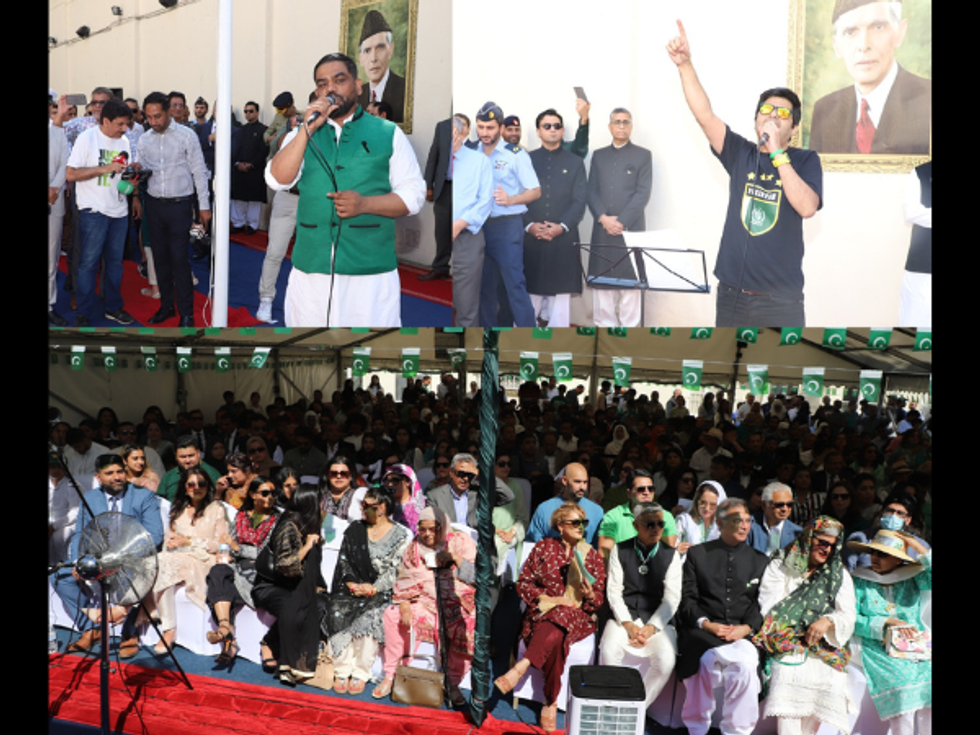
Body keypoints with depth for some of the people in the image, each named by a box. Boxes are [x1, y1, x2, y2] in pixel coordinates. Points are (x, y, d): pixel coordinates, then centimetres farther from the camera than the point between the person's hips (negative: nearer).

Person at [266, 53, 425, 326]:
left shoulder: (388, 133, 7)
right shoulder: (302, 135, 15)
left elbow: (412, 195, 2)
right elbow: (278, 179, -1)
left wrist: (365, 204, -15)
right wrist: (308, 129, -8)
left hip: (372, 270, -2)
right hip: (311, 270, 3)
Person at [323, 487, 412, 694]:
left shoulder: (402, 535, 1)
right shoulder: (355, 529, 14)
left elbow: (395, 570, -5)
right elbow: (343, 560, 10)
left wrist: (373, 589, -16)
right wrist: (352, 583, -7)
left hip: (382, 592, -3)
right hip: (352, 588, 3)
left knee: (369, 617, -31)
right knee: (337, 613, -26)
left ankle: (360, 674, -18)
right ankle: (341, 671, -17)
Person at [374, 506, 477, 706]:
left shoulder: (462, 543, 2)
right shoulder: (415, 548, 9)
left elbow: (475, 577, -5)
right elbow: (405, 581, 6)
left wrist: (455, 558, -18)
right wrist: (404, 604, -11)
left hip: (457, 604, -2)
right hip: (424, 602, 3)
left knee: (467, 628, -31)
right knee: (392, 616, -21)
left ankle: (453, 684, -11)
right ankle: (390, 676, -7)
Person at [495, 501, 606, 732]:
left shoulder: (593, 556, 13)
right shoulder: (543, 548, 11)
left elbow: (599, 599, 11)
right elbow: (523, 583, 7)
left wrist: (590, 596, -13)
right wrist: (546, 597, -9)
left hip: (577, 616, 0)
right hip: (542, 612, 0)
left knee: (558, 619, -38)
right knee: (555, 639, -36)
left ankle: (520, 668, -46)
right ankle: (551, 703, -36)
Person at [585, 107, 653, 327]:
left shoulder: (643, 155, 6)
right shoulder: (598, 155, 15)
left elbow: (643, 193, -4)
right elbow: (591, 191, 7)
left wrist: (622, 222, -13)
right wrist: (603, 218, -9)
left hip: (631, 229, -3)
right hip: (602, 230, 3)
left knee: (630, 282, -3)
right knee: (601, 282, 2)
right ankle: (604, 326, 8)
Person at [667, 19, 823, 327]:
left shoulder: (805, 160, -1)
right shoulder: (740, 154, 5)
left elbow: (806, 207, -18)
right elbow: (704, 115, -6)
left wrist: (777, 153, -20)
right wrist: (685, 65, -18)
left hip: (780, 301, -3)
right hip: (731, 295, 3)